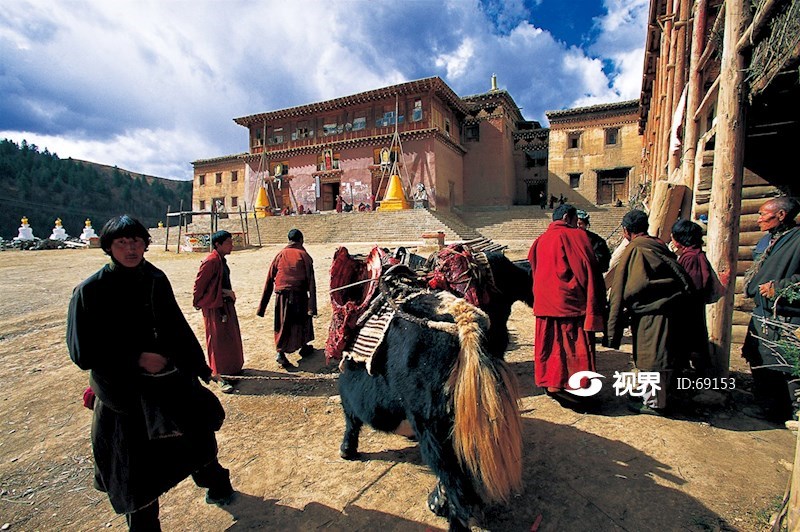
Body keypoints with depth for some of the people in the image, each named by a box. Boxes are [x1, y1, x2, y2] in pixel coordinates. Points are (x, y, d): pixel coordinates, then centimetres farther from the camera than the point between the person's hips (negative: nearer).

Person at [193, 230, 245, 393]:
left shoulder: (221, 260, 9)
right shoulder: (211, 261, -20)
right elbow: (199, 284, -16)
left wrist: (228, 292, 4)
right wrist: (197, 303, -7)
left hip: (225, 304, 10)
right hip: (214, 307, -9)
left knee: (230, 337, 19)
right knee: (218, 341, -3)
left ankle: (231, 367, 36)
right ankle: (220, 378, 4)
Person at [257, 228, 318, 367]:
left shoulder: (280, 255, 7)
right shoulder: (304, 255, 0)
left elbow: (269, 280, 5)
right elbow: (311, 281, -8)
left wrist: (262, 307, 10)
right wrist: (312, 307, -9)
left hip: (281, 296, 2)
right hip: (299, 295, -2)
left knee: (283, 324, 10)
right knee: (303, 319, 19)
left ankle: (280, 352, -3)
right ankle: (304, 347, 33)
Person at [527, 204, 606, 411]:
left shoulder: (540, 241, 11)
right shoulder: (575, 236, -7)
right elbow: (587, 269, -10)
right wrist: (594, 305, -5)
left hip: (544, 302, 7)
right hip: (569, 301, -6)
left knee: (548, 342, 14)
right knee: (572, 344, 1)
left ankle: (546, 380, 22)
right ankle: (559, 384, 0)